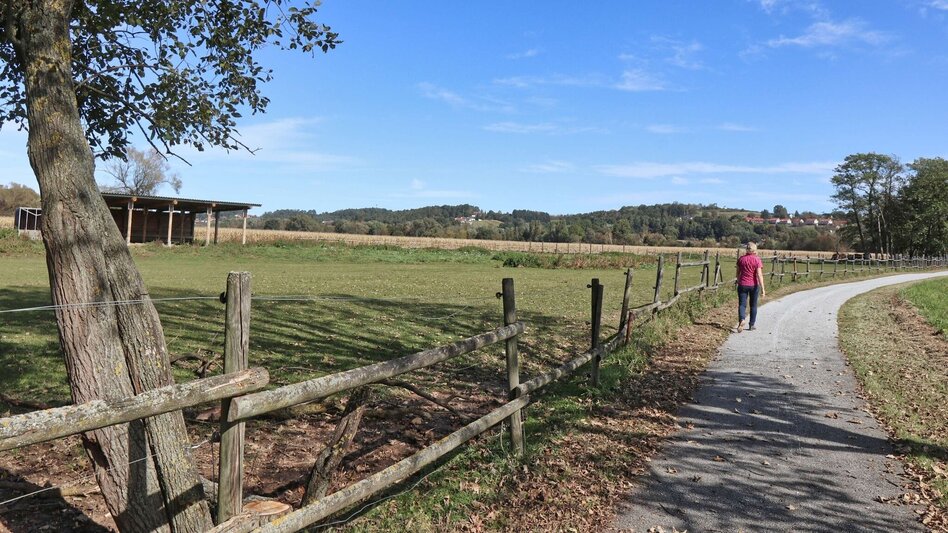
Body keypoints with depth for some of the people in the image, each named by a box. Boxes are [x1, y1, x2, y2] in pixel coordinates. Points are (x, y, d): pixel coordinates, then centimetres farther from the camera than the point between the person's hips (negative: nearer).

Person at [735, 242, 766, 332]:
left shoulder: (741, 259, 0)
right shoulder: (757, 260, -9)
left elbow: (738, 273, 9)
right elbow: (759, 275, -14)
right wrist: (763, 289, -13)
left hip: (742, 285, 1)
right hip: (754, 285, -1)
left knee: (742, 304, 1)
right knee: (753, 305, 15)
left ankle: (742, 320, -26)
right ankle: (752, 324, 21)